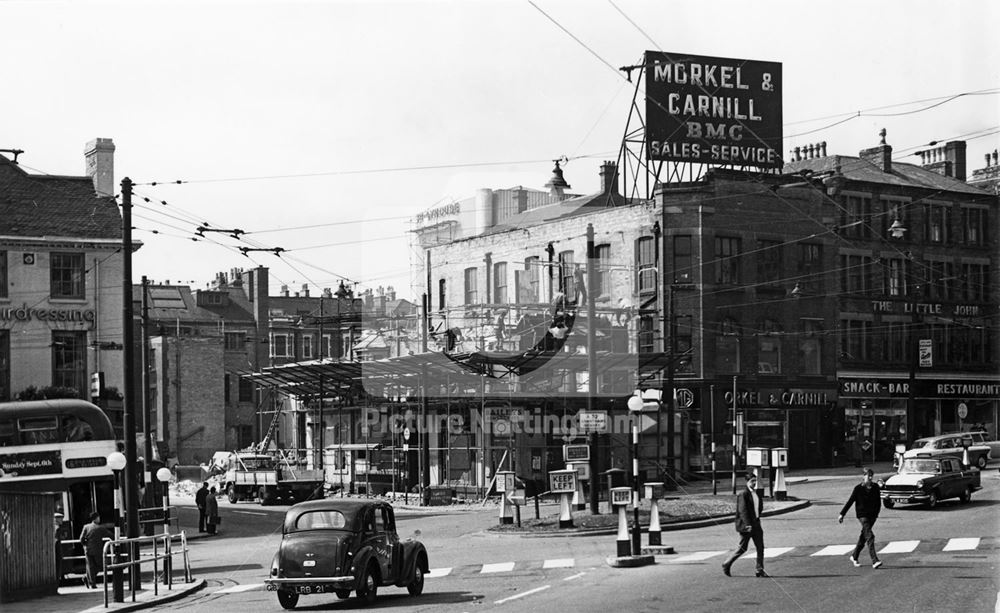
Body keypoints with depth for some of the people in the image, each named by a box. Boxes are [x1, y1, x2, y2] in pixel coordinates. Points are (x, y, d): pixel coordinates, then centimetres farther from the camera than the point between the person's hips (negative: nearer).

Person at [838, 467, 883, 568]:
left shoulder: (875, 487, 3)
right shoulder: (858, 488, -7)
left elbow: (878, 502, 13)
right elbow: (850, 501, -2)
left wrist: (876, 513, 9)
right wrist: (842, 514, -2)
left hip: (872, 515, 5)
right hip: (862, 515, -5)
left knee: (863, 537, 14)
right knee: (869, 536, -16)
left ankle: (854, 557, 32)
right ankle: (874, 561, -23)